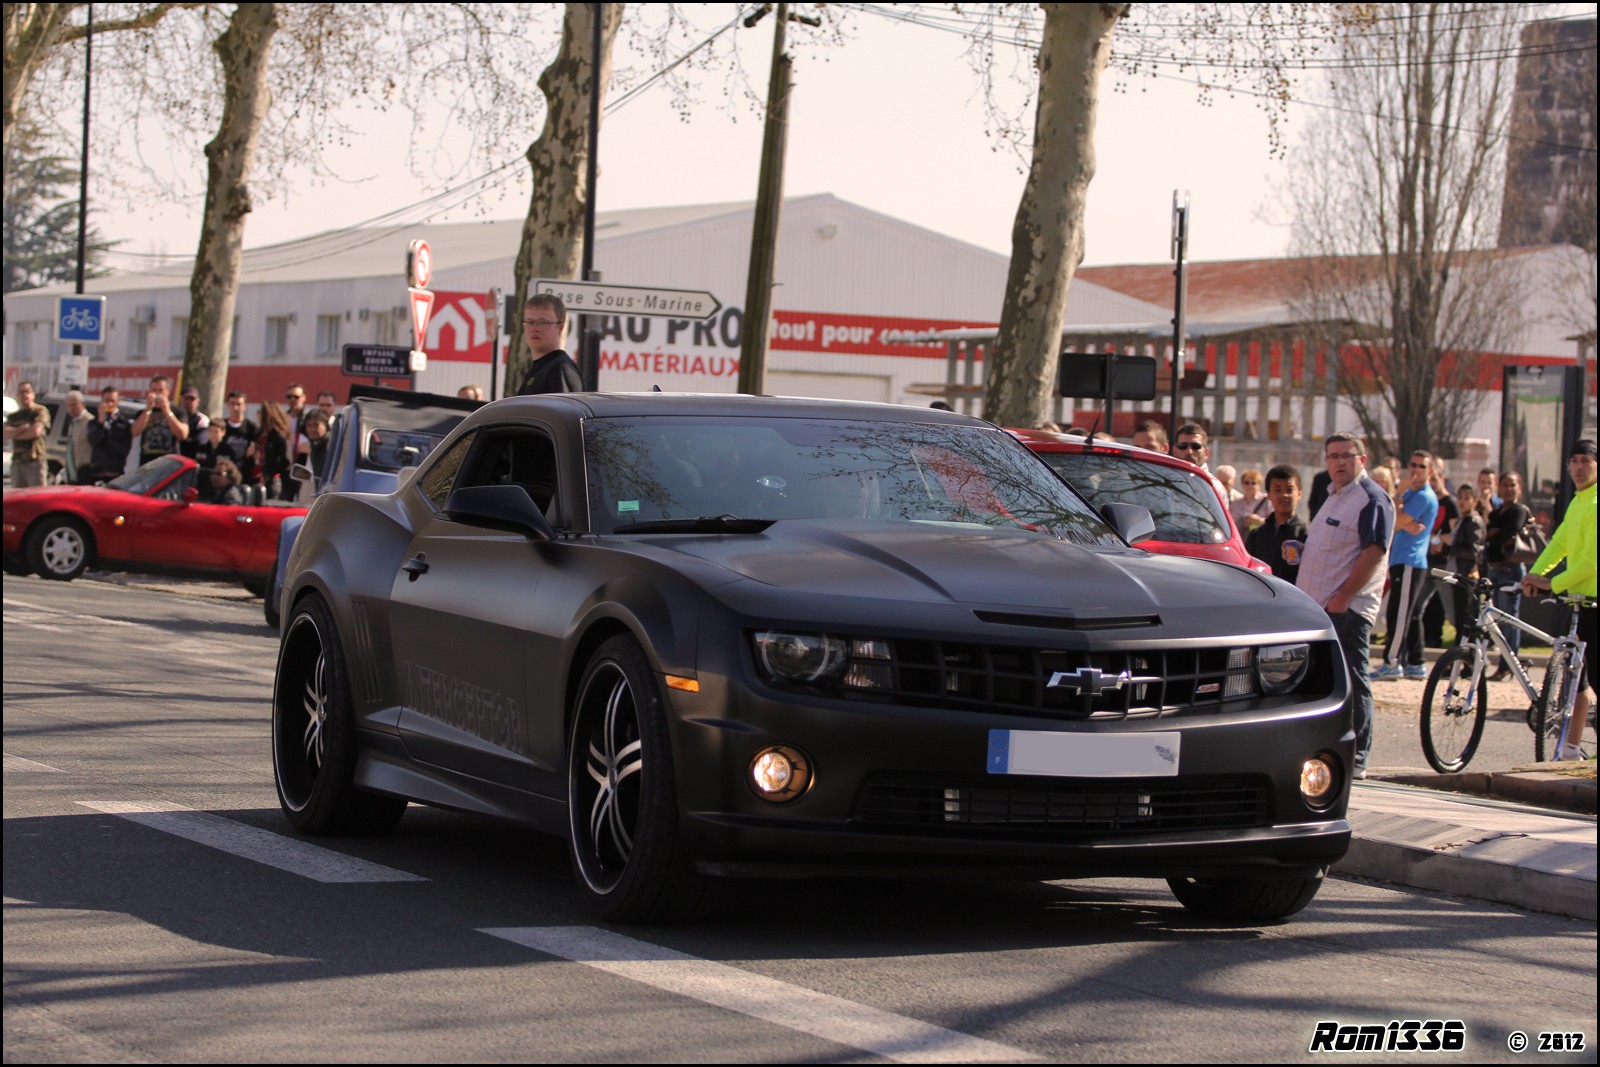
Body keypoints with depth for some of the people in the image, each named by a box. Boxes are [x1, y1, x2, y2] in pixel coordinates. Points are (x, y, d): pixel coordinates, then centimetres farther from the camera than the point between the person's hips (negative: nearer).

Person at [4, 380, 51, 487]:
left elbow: (36, 431, -10)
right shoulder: (13, 416, 19)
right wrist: (22, 428, -11)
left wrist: (15, 433, 2)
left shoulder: (40, 411, 4)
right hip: (17, 462, 6)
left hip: (36, 461, -6)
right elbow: (6, 434, 3)